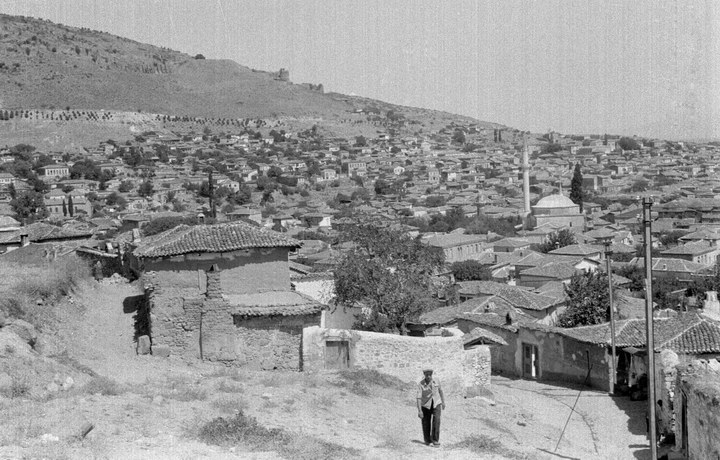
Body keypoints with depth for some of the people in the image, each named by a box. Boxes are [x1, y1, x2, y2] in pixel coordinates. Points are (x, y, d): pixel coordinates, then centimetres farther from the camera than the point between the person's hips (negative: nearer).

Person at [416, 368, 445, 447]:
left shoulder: (436, 381, -7)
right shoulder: (421, 384, -16)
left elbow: (440, 390, 10)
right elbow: (419, 397, -19)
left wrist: (443, 402, 15)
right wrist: (419, 410, -24)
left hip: (436, 404, 1)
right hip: (425, 405, -1)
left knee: (436, 421, -15)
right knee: (426, 424, 7)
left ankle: (435, 440, -9)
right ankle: (427, 440, 27)